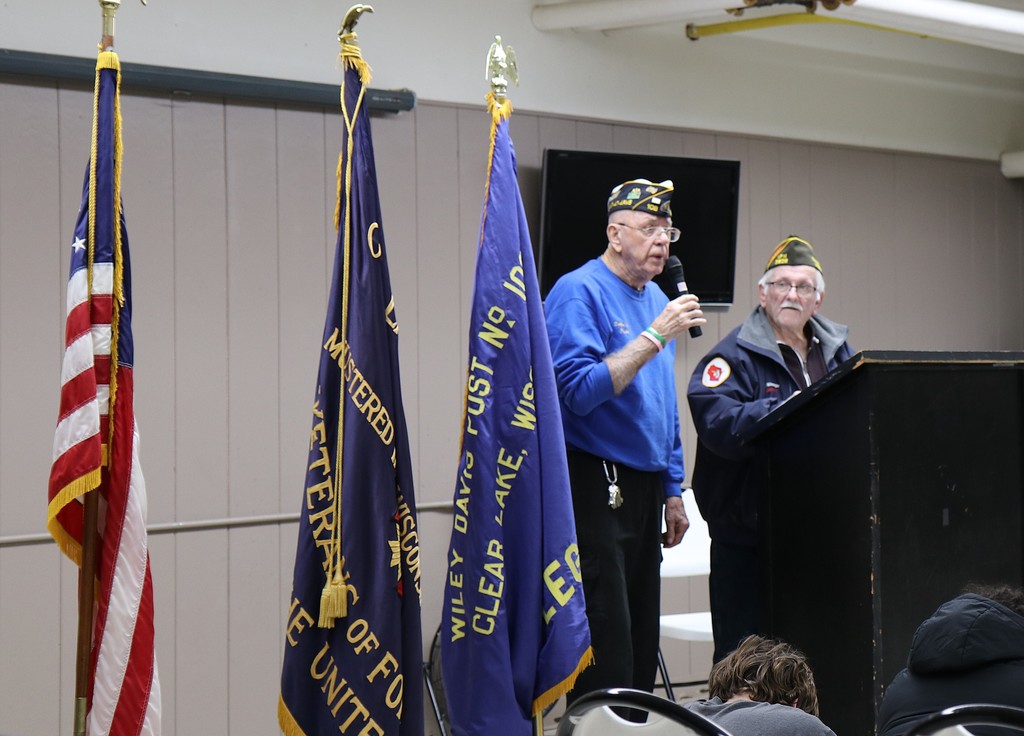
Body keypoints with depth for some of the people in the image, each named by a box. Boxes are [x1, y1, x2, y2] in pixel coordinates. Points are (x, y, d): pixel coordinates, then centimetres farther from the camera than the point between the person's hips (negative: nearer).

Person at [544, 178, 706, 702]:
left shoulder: (657, 299, 16)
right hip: (597, 485, -8)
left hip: (645, 485, 8)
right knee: (607, 645, -9)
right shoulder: (579, 293, -10)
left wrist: (672, 490, 19)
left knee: (642, 639, 11)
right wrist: (655, 337, -22)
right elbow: (580, 391, -22)